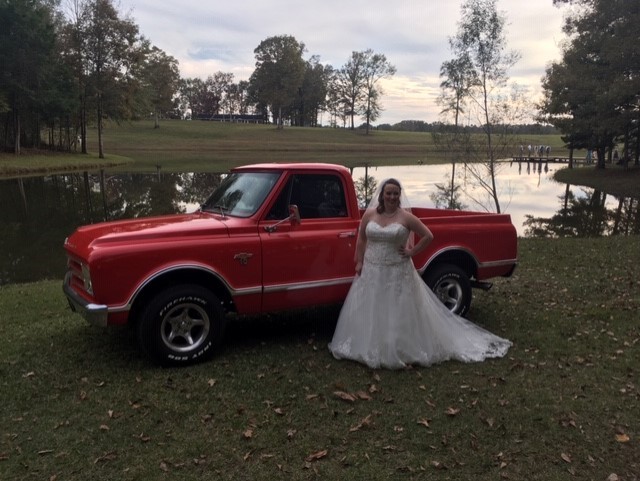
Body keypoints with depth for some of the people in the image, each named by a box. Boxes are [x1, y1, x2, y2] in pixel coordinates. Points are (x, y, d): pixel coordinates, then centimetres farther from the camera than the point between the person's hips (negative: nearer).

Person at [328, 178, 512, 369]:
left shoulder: (406, 217, -8)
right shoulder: (369, 214, 1)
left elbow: (428, 236, -2)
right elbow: (361, 240, 9)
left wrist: (412, 252, -6)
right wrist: (359, 263, 5)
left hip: (398, 274, -3)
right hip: (371, 272, 3)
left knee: (400, 314, 3)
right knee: (369, 312, 10)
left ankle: (403, 350, 17)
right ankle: (368, 349, 24)